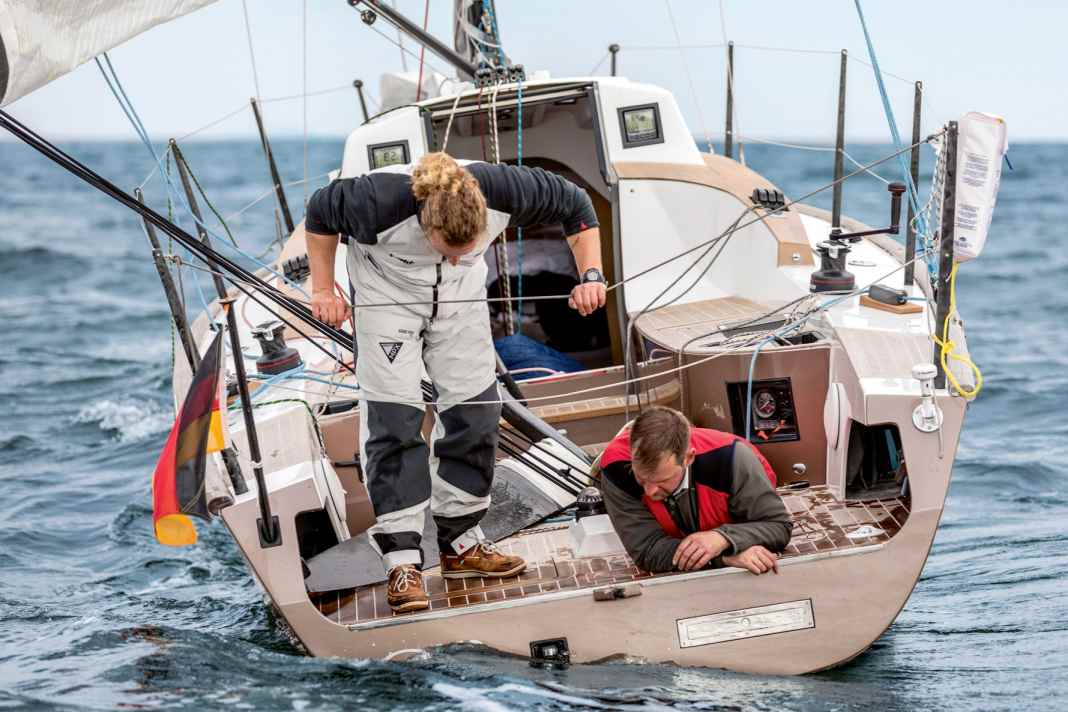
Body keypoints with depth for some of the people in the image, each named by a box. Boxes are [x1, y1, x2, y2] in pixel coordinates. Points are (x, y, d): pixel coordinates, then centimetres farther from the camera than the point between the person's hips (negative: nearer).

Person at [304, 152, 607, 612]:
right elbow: (321, 213, -15)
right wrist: (323, 289, -12)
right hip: (388, 292, -3)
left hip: (460, 294, 3)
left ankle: (461, 544, 17)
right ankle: (401, 561, -11)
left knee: (475, 409, 2)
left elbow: (575, 205, -13)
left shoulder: (502, 190, -32)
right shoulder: (380, 202, -38)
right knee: (393, 418, -13)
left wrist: (591, 276, -19)